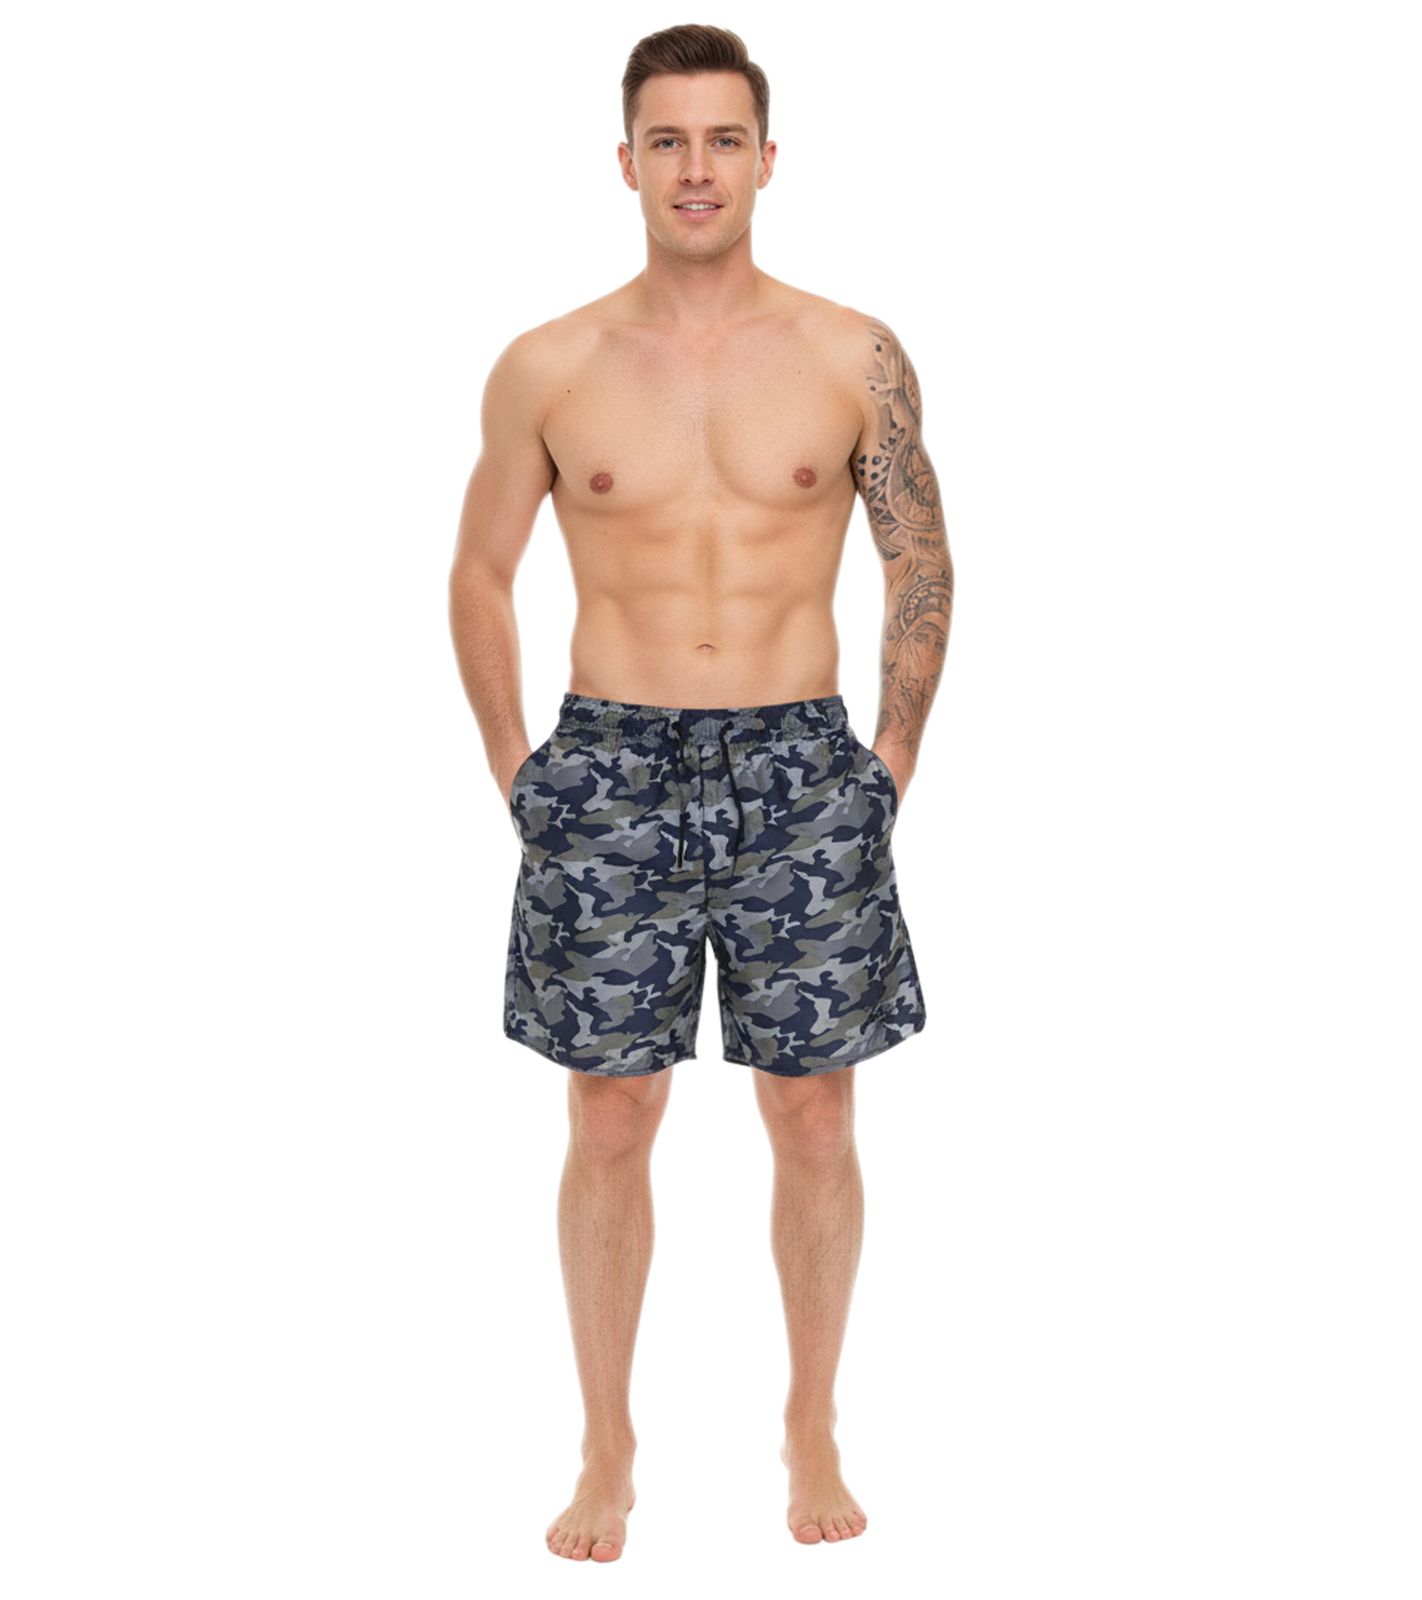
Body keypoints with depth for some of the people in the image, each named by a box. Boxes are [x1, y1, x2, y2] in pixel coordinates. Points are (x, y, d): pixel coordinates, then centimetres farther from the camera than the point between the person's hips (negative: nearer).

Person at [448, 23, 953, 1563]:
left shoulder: (855, 359, 0)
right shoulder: (547, 369, 1)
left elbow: (922, 570, 8)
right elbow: (479, 576, 11)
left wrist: (888, 769, 4)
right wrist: (516, 772, 5)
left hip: (804, 768, 0)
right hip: (610, 769, 0)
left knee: (813, 1113, 6)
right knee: (609, 1116, 4)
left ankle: (813, 1433, 23)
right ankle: (608, 1451, 19)